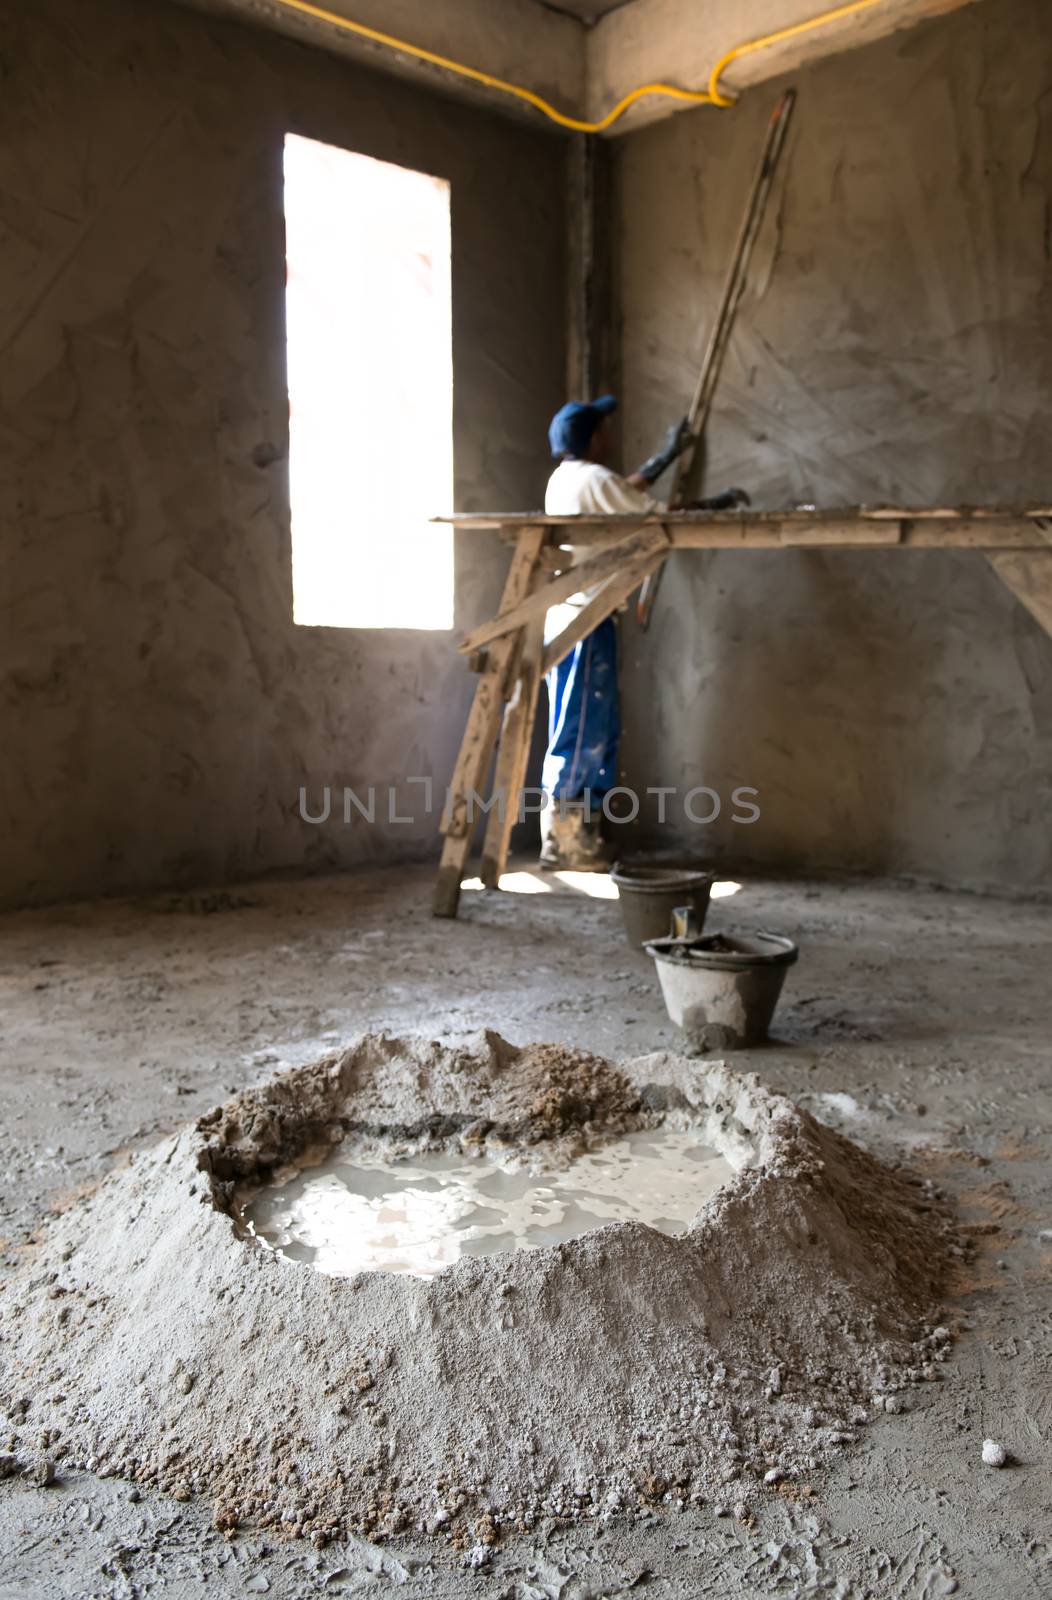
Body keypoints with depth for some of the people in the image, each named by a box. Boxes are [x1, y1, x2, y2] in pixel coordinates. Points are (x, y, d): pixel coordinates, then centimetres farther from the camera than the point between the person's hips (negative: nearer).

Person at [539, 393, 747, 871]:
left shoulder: (565, 479, 16)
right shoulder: (593, 479, -12)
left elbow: (625, 494, 32)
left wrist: (668, 455, 37)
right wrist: (718, 504, 7)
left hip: (569, 619, 10)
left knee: (600, 730, 13)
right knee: (579, 733, -5)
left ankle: (583, 838, 17)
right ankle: (562, 844, 1)